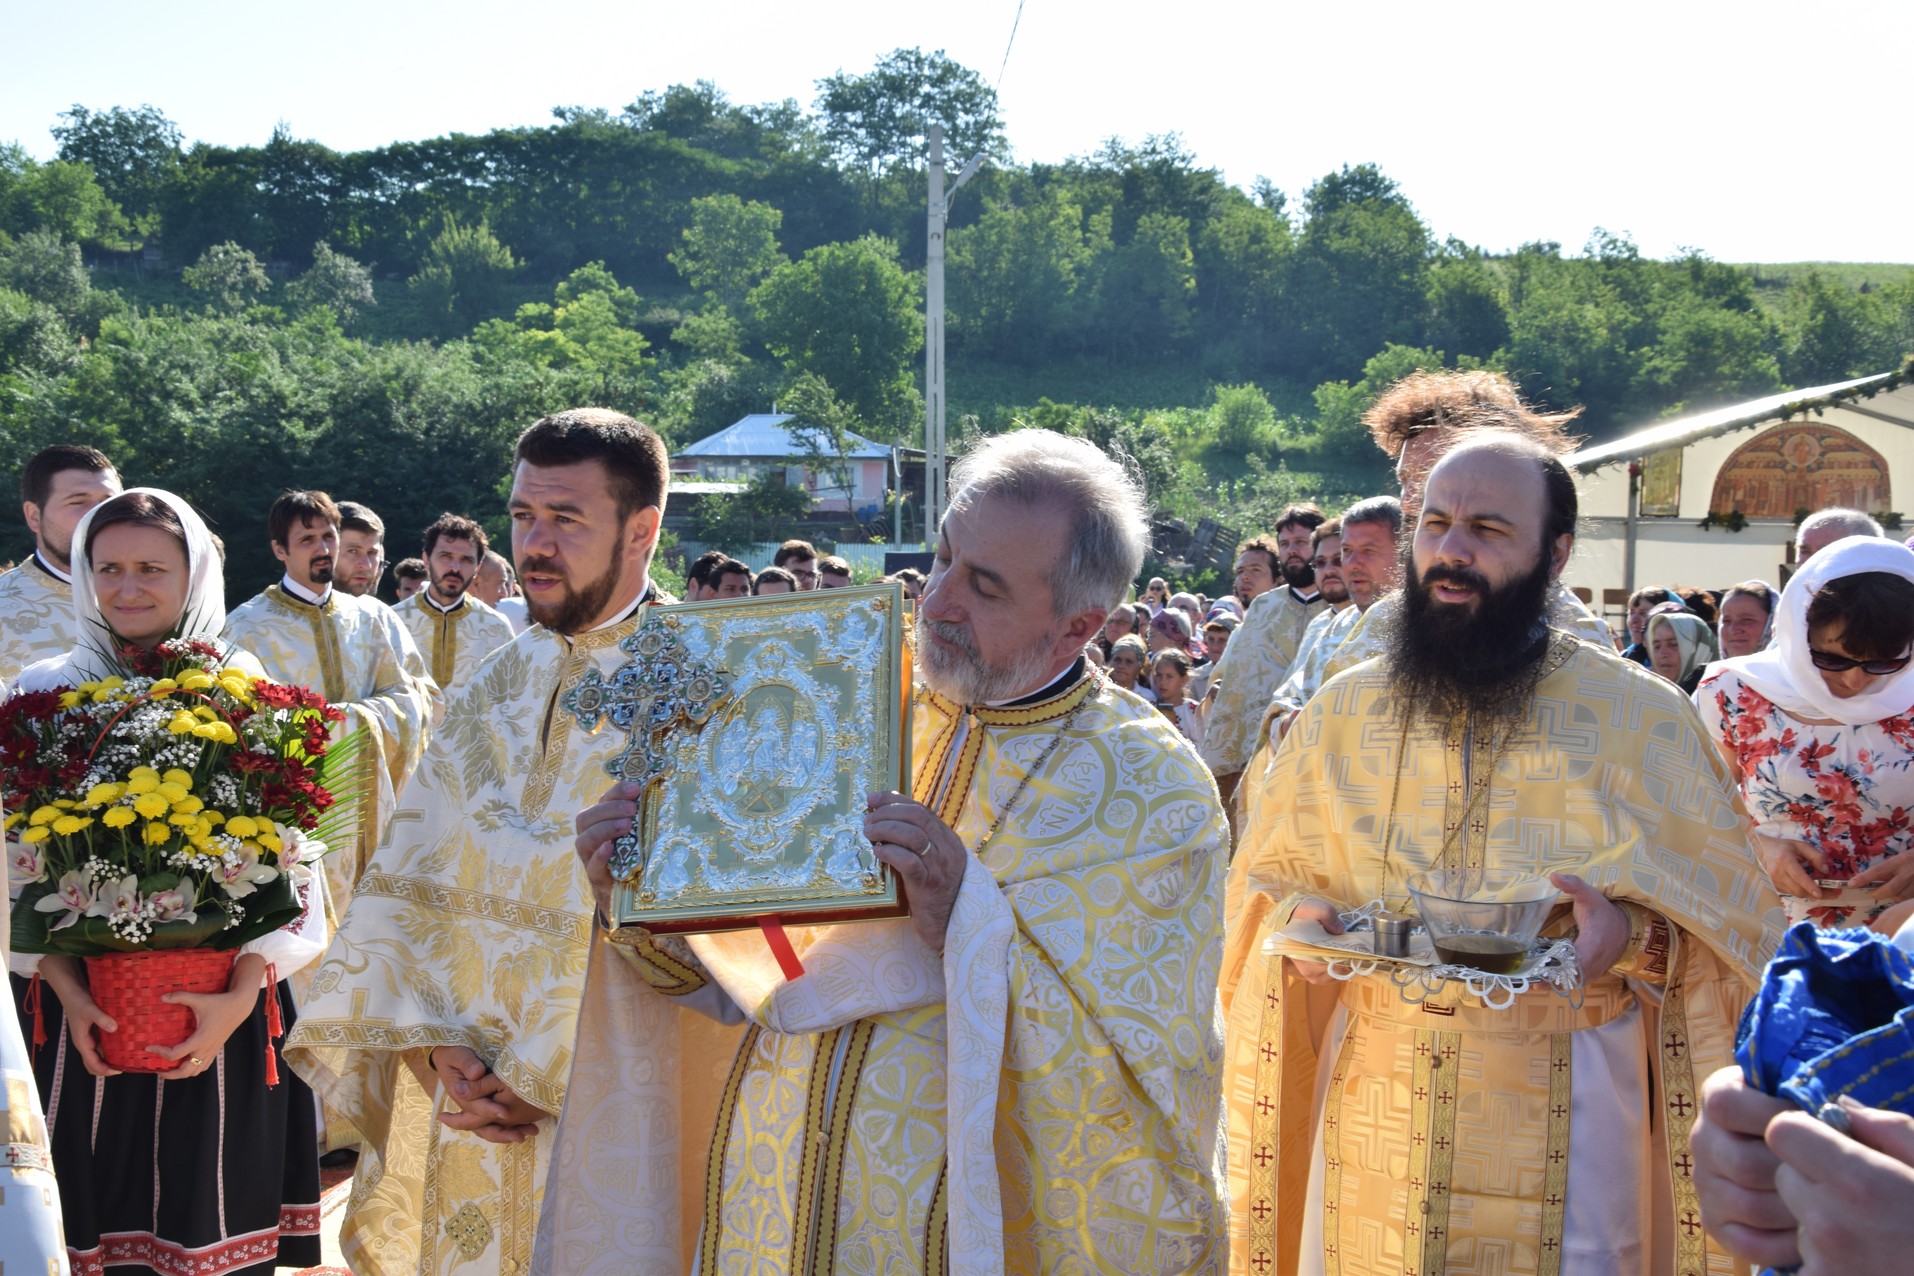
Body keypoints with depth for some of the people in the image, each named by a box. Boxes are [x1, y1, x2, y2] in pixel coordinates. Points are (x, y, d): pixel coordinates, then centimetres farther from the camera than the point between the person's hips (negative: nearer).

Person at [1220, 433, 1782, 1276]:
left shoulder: (1646, 720, -4)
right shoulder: (1339, 714, 3)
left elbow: (1734, 915, 0)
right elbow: (1261, 884, 11)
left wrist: (1633, 933, -20)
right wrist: (1295, 917, -11)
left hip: (1566, 1122, -2)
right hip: (1373, 1111, 2)